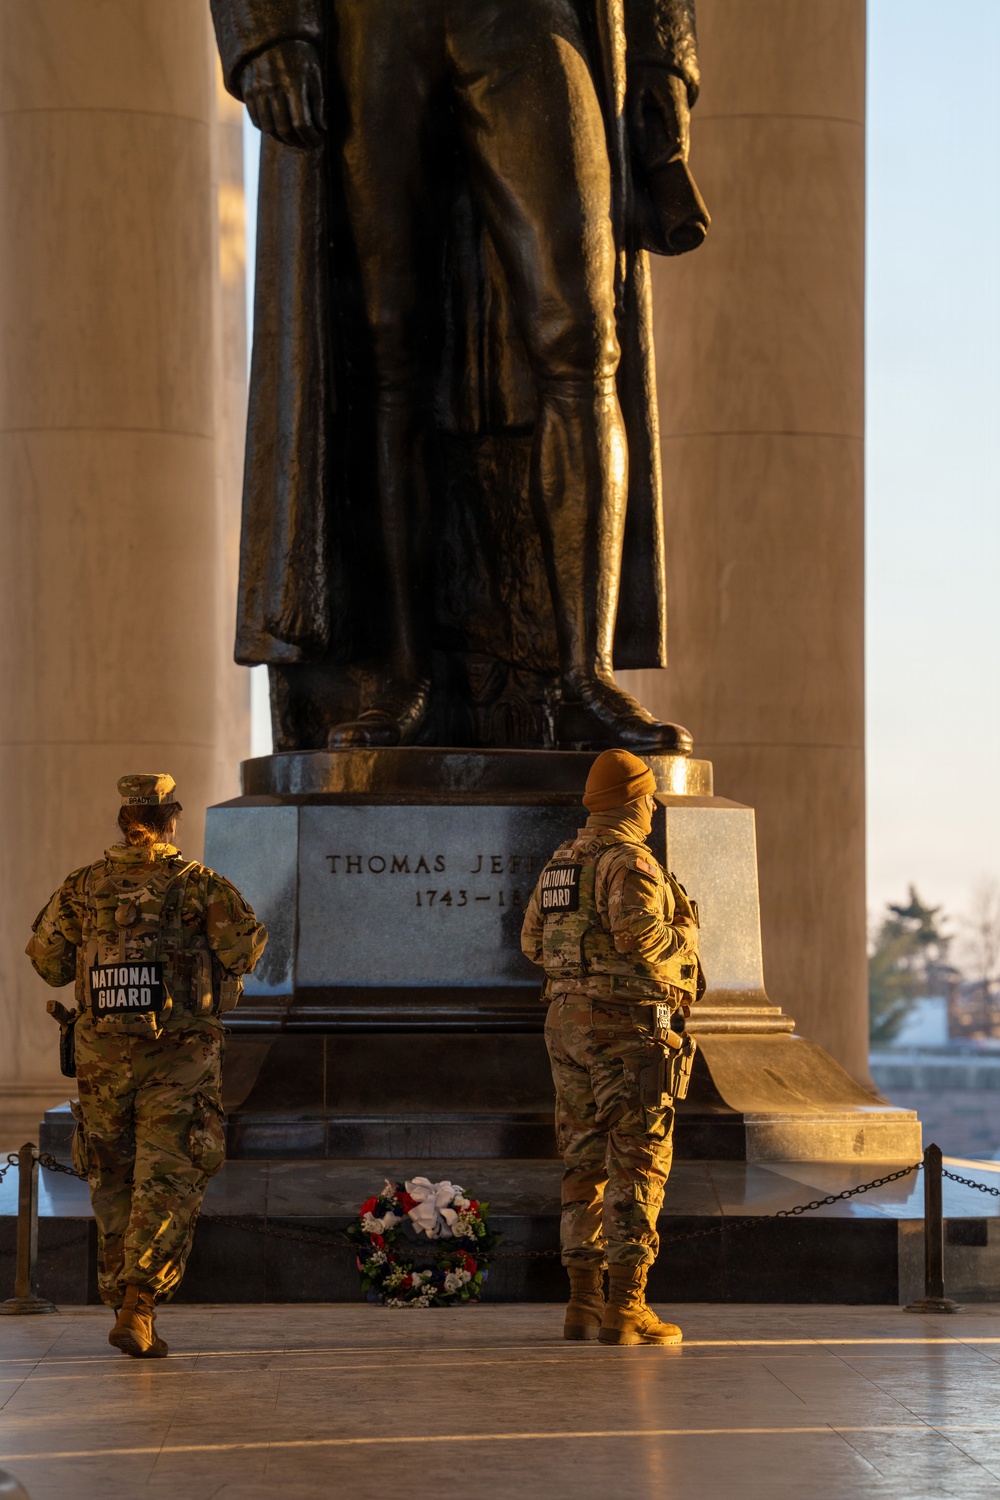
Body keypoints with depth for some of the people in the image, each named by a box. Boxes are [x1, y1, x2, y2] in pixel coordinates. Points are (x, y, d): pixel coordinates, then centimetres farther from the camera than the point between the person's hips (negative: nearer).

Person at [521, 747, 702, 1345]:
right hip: (627, 1026, -8)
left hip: (570, 1022, 8)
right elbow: (639, 934, -27)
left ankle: (584, 1302, 11)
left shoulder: (562, 862, 13)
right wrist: (684, 937, -7)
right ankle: (626, 1309, -9)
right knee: (637, 1166, -6)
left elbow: (534, 941, 16)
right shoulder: (630, 861, -13)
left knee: (587, 1161, 12)